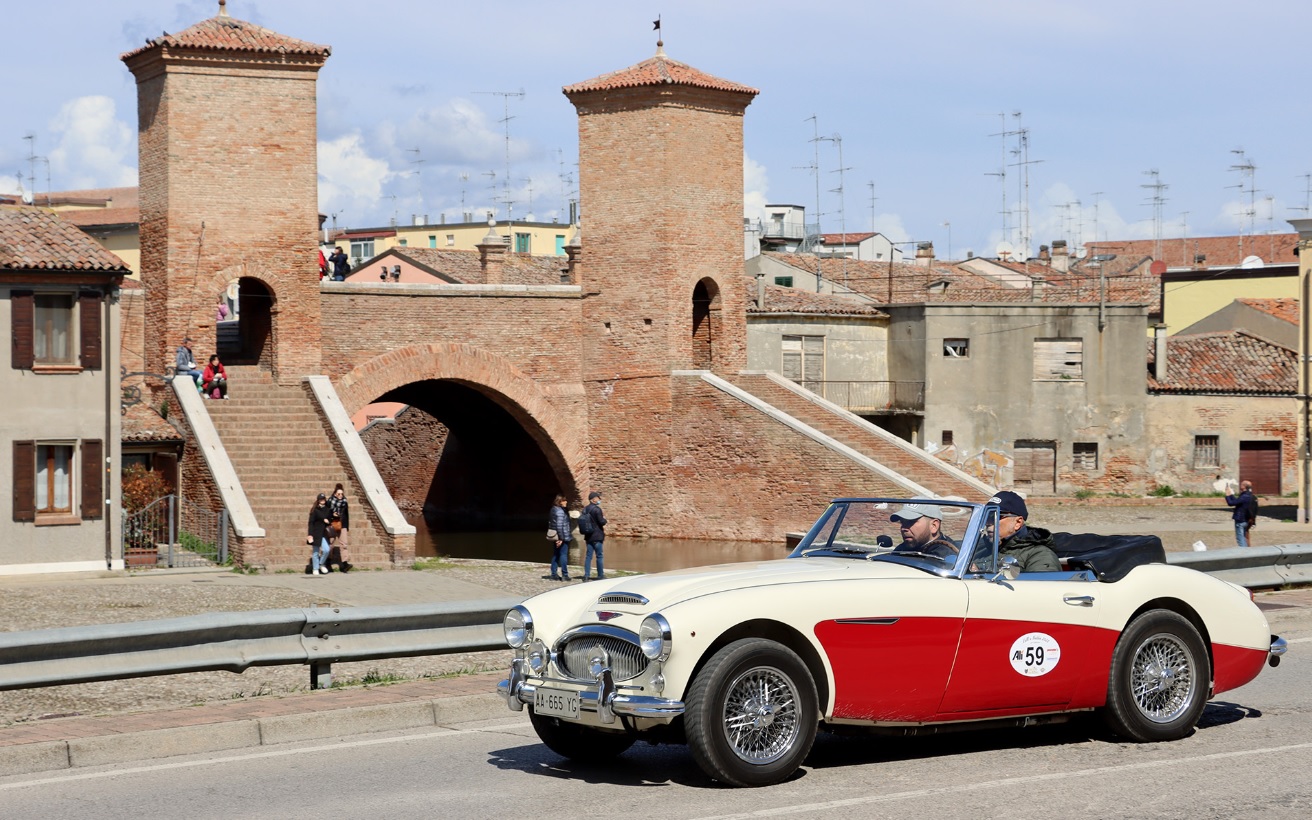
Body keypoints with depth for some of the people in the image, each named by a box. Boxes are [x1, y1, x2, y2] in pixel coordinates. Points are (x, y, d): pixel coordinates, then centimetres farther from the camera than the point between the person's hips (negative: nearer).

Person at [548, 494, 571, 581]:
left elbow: (550, 523, 17)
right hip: (563, 537, -9)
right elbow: (559, 525, -23)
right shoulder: (560, 511, -17)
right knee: (563, 555, -3)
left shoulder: (553, 510, 12)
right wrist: (561, 538, -20)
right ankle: (564, 575, 0)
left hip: (556, 537, 9)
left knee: (555, 555, 12)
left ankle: (554, 574, 15)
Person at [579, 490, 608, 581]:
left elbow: (582, 521, 14)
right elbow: (602, 522, -17)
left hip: (588, 536, 7)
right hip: (597, 536, -7)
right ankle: (600, 575, 7)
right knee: (599, 556, 2)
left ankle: (586, 575, 1)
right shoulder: (596, 509, -15)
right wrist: (604, 519, 6)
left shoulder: (585, 510, 9)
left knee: (588, 555, 6)